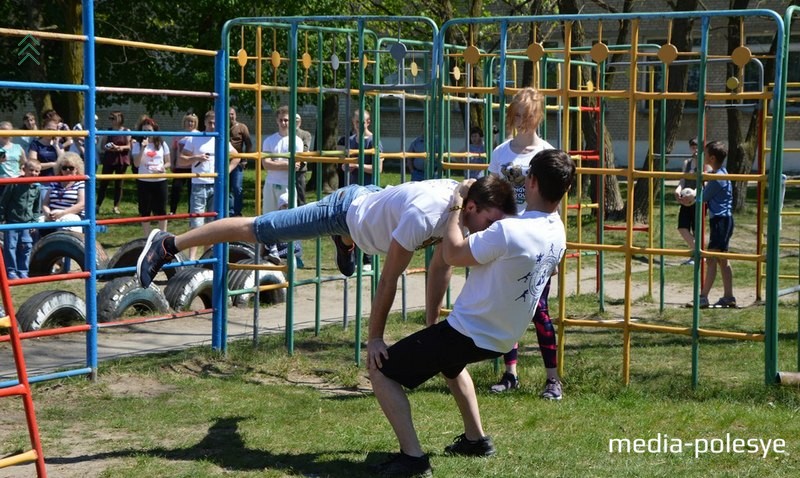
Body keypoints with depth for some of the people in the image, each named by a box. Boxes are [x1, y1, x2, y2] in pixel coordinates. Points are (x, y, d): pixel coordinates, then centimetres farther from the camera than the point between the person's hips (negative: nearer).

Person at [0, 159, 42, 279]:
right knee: (10, 247, -2)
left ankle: (22, 272, 15)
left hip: (26, 224, 4)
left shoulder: (36, 188, 4)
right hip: (12, 222, -4)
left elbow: (37, 207, 15)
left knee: (26, 247, 5)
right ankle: (11, 272, 5)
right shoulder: (14, 184, -11)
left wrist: (33, 221, 8)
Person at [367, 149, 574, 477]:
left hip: (468, 331, -8)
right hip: (501, 339, 8)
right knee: (450, 361, 40)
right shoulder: (557, 234, -3)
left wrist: (456, 208, -6)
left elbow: (453, 254, -19)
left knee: (380, 369, 0)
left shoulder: (508, 231, -30)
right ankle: (476, 440, 40)